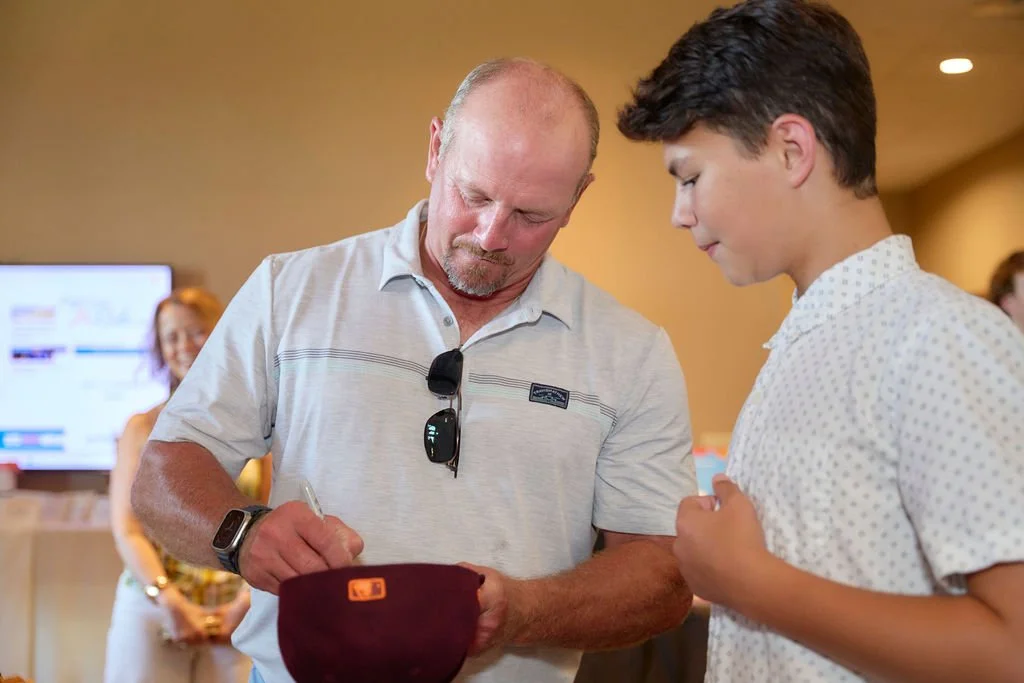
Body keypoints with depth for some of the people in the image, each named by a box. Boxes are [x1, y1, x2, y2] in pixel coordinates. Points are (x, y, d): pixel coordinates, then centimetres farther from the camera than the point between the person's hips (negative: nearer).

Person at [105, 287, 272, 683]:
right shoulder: (144, 428, 5)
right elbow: (127, 530, -2)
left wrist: (247, 602, -14)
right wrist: (171, 602, -15)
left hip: (234, 616, 0)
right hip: (152, 609, 0)